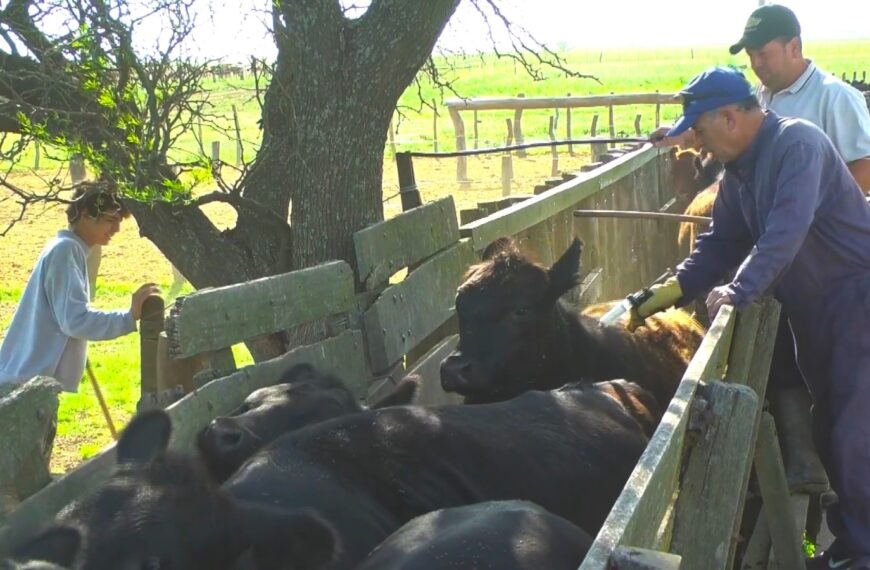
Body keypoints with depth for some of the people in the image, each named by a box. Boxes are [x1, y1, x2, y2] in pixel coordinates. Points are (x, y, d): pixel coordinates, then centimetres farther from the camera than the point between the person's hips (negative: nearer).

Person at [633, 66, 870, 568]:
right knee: (829, 429, 16)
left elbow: (787, 230, -32)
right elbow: (722, 242, 8)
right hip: (813, 309, 9)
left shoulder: (797, 142, -20)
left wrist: (741, 291, -31)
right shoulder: (741, 168, 7)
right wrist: (670, 292, -3)